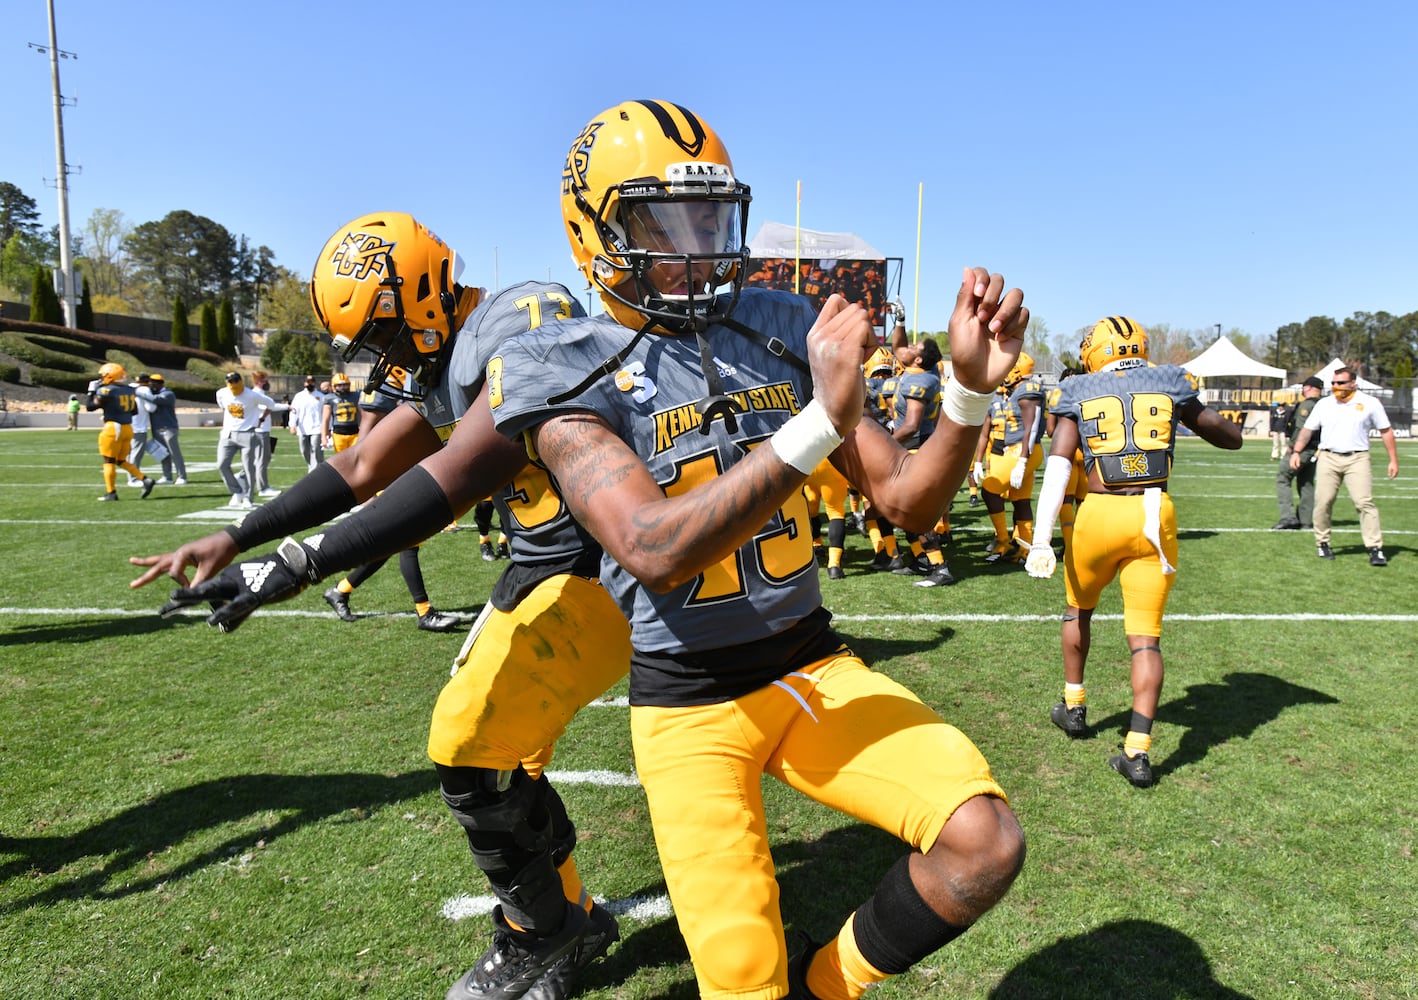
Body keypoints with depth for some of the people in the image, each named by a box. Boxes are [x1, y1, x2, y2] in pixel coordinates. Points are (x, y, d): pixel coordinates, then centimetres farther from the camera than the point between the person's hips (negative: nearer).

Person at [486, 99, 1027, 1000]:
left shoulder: (781, 333, 2)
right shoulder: (569, 371, -11)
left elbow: (911, 502, 0)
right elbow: (652, 550, -27)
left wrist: (971, 389, -17)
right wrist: (819, 424, -33)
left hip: (816, 667, 4)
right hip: (690, 705, -3)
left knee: (986, 844, -13)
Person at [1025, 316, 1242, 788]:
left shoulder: (1079, 394, 6)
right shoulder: (1170, 384, 10)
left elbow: (1057, 467, -7)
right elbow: (1233, 438, 20)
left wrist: (1042, 540, -11)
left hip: (1100, 513, 0)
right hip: (1155, 515, 1)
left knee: (1079, 608, 25)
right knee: (1145, 635, 5)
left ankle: (1073, 707, 37)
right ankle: (1138, 748, -1)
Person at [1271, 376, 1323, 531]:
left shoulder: (1306, 405, -13)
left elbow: (1303, 429, -19)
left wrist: (1292, 446, -11)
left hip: (1301, 449, -9)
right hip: (1315, 451, 9)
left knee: (1282, 478, -5)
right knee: (1306, 483, 13)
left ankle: (1288, 517, -14)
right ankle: (1307, 521, 15)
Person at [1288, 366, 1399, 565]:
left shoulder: (1370, 403, 4)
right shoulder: (1324, 404, 10)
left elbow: (1386, 431, 8)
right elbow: (1308, 429, 12)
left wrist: (1393, 460, 5)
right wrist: (1296, 452, 0)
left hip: (1357, 459, -2)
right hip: (1328, 459, 2)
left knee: (1365, 502, -10)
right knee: (1323, 502, -2)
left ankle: (1375, 548, -8)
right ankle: (1322, 543, 12)